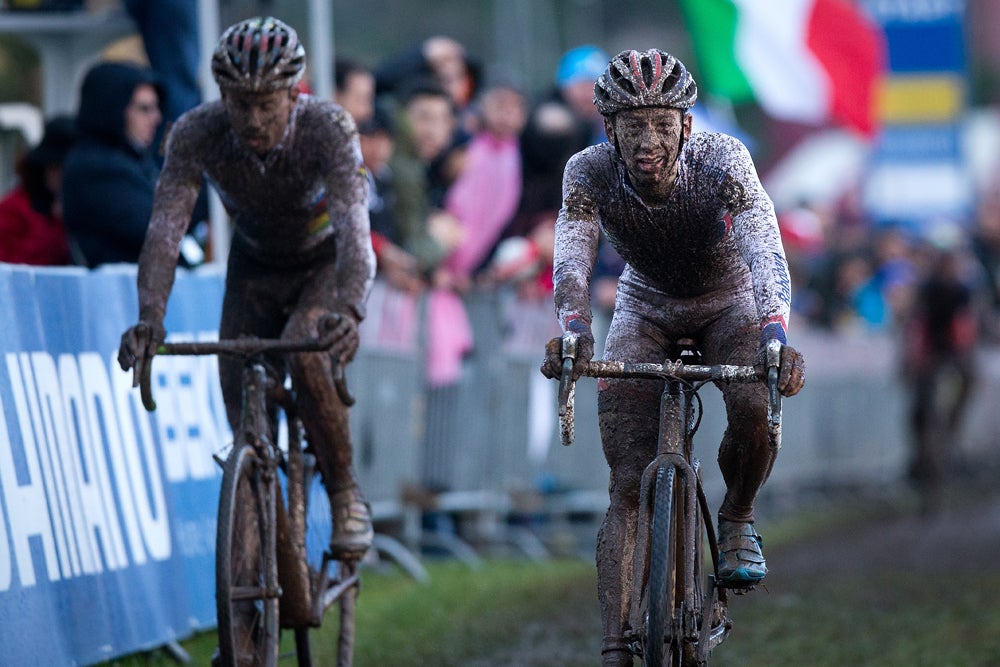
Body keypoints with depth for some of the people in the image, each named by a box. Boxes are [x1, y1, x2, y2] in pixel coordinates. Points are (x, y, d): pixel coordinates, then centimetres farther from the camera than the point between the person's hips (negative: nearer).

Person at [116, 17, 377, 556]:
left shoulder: (329, 129, -34)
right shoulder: (196, 134, -27)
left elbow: (354, 230, -44)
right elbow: (164, 230, -33)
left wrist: (348, 313, -63)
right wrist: (149, 319, -50)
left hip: (327, 263, -3)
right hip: (255, 265, 3)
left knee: (304, 351, -31)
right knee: (245, 421, -6)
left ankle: (345, 492, -13)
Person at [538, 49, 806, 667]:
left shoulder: (723, 162, -31)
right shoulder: (589, 174, -25)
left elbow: (765, 251, -42)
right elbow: (572, 261, -35)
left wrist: (775, 336, -59)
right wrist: (574, 330, -56)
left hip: (727, 303, -1)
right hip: (646, 309, 1)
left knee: (755, 409, -32)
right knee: (627, 484, -12)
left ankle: (737, 519, -1)